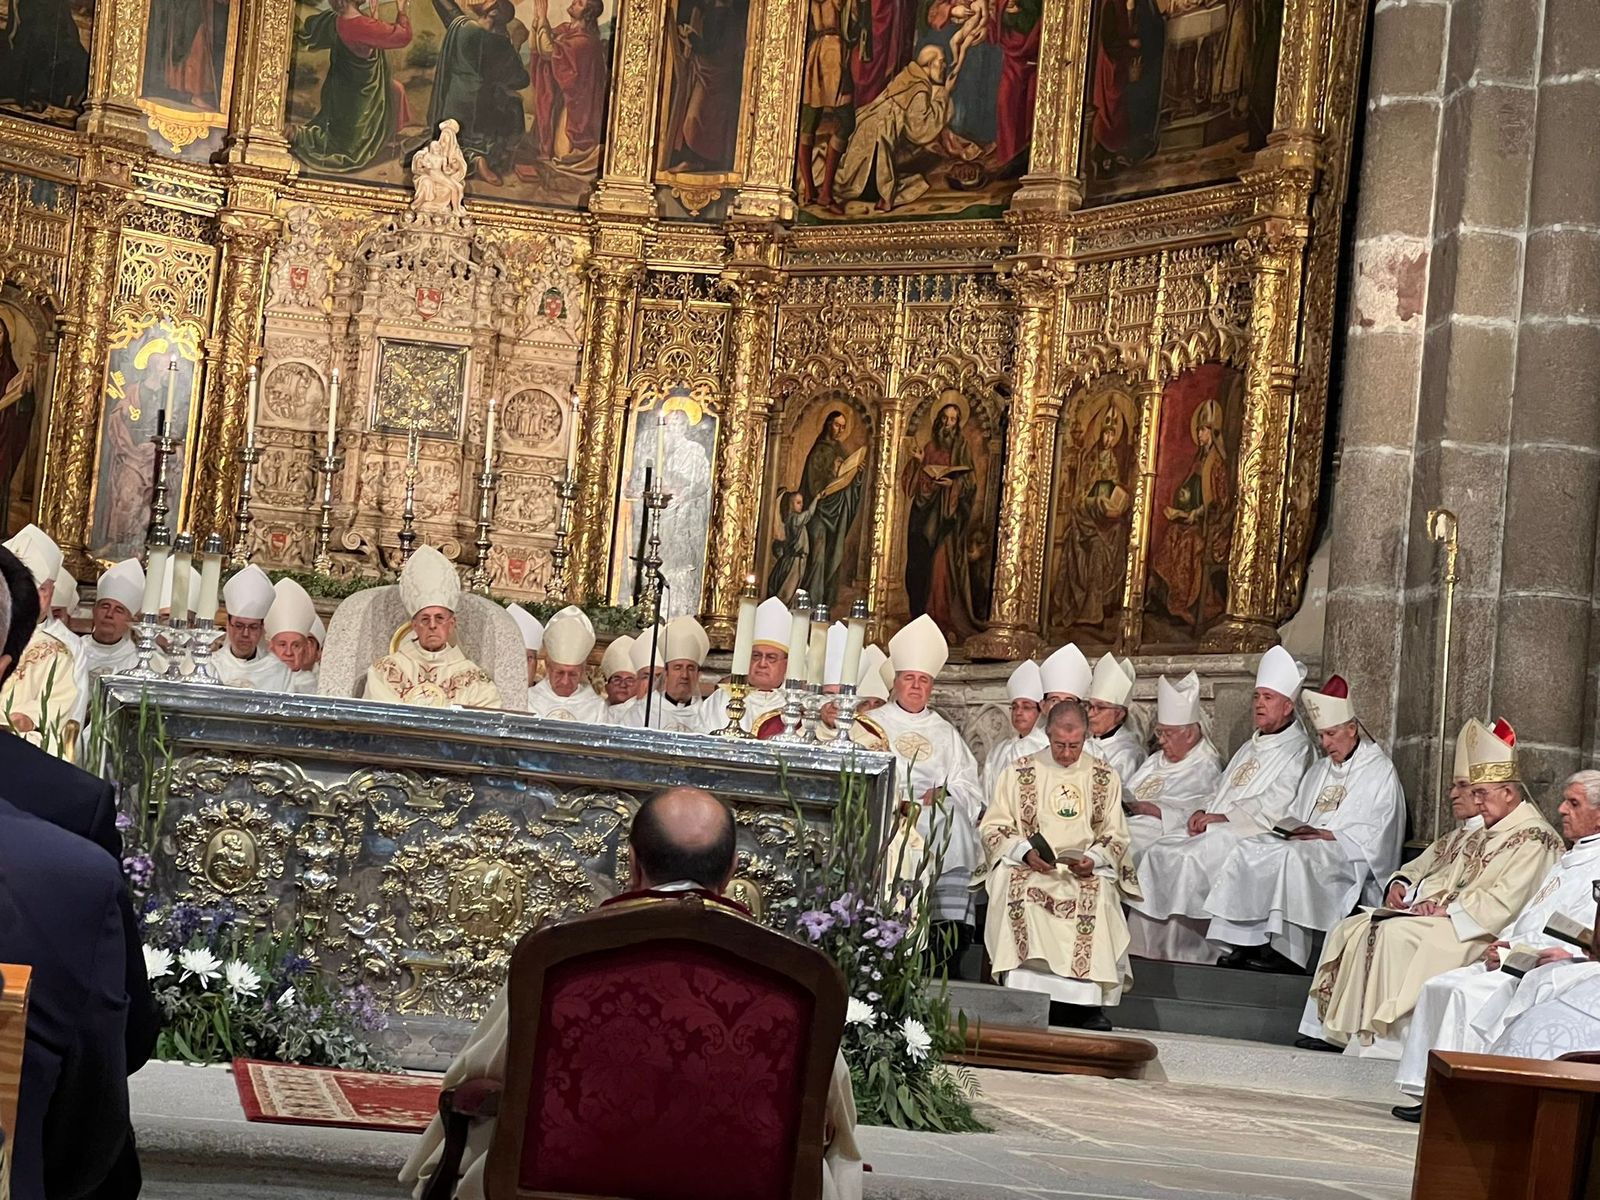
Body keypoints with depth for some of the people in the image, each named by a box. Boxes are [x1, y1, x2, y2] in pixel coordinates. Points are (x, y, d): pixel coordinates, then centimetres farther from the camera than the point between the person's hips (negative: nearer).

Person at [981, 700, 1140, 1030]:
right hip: (1027, 867, 0)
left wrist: (1093, 859, -11)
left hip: (1086, 870, 0)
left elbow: (1115, 835, 10)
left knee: (1099, 892, -33)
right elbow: (992, 827, 6)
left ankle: (1088, 1004, -29)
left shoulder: (1105, 776, 12)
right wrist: (1025, 852, -12)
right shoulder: (1019, 772, 9)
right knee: (1015, 888, -34)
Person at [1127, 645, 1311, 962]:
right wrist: (1204, 812, 6)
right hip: (1214, 827, 9)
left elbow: (1277, 804, -15)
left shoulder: (1298, 750, -2)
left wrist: (1224, 817, -15)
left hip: (1252, 832, -9)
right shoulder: (1249, 748, 28)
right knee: (1159, 853, -13)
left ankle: (1185, 955, -26)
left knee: (1190, 859, -30)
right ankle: (1146, 950, -15)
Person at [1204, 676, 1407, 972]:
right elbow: (1296, 818, 23)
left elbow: (1376, 833, -7)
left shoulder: (1379, 770, 3)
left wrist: (1325, 834, -16)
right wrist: (1292, 828, -1)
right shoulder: (1319, 771, 26)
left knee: (1295, 856, -37)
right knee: (1250, 850, -19)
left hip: (1351, 856, -7)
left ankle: (1284, 949, -38)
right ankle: (1245, 941, -28)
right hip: (1307, 845, 7)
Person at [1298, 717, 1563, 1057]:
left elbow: (1503, 904, -20)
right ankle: (1331, 1028, -3)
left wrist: (1446, 909, -16)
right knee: (1352, 929, 0)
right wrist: (1410, 890, 3)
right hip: (1449, 918, 10)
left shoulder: (1534, 838, -12)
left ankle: (1384, 1038, -24)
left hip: (1481, 933, -10)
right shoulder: (1490, 832, 20)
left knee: (1395, 933, -29)